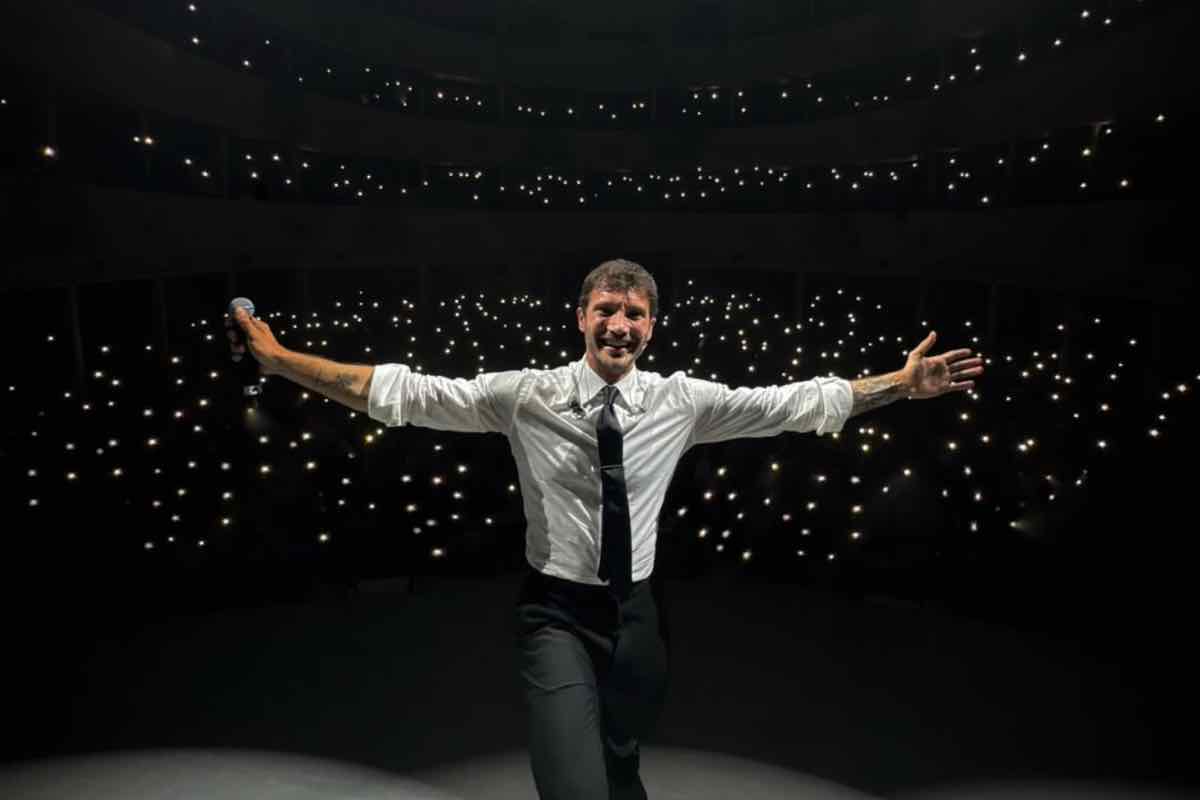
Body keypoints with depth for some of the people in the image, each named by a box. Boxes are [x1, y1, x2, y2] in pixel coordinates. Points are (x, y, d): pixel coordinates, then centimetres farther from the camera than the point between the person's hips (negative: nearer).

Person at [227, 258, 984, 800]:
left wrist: (902, 385, -3)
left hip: (636, 613, 3)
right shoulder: (526, 395, -12)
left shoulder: (682, 400, -5)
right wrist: (280, 360, -15)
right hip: (557, 614, -3)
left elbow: (799, 402, -1)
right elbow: (405, 391, -12)